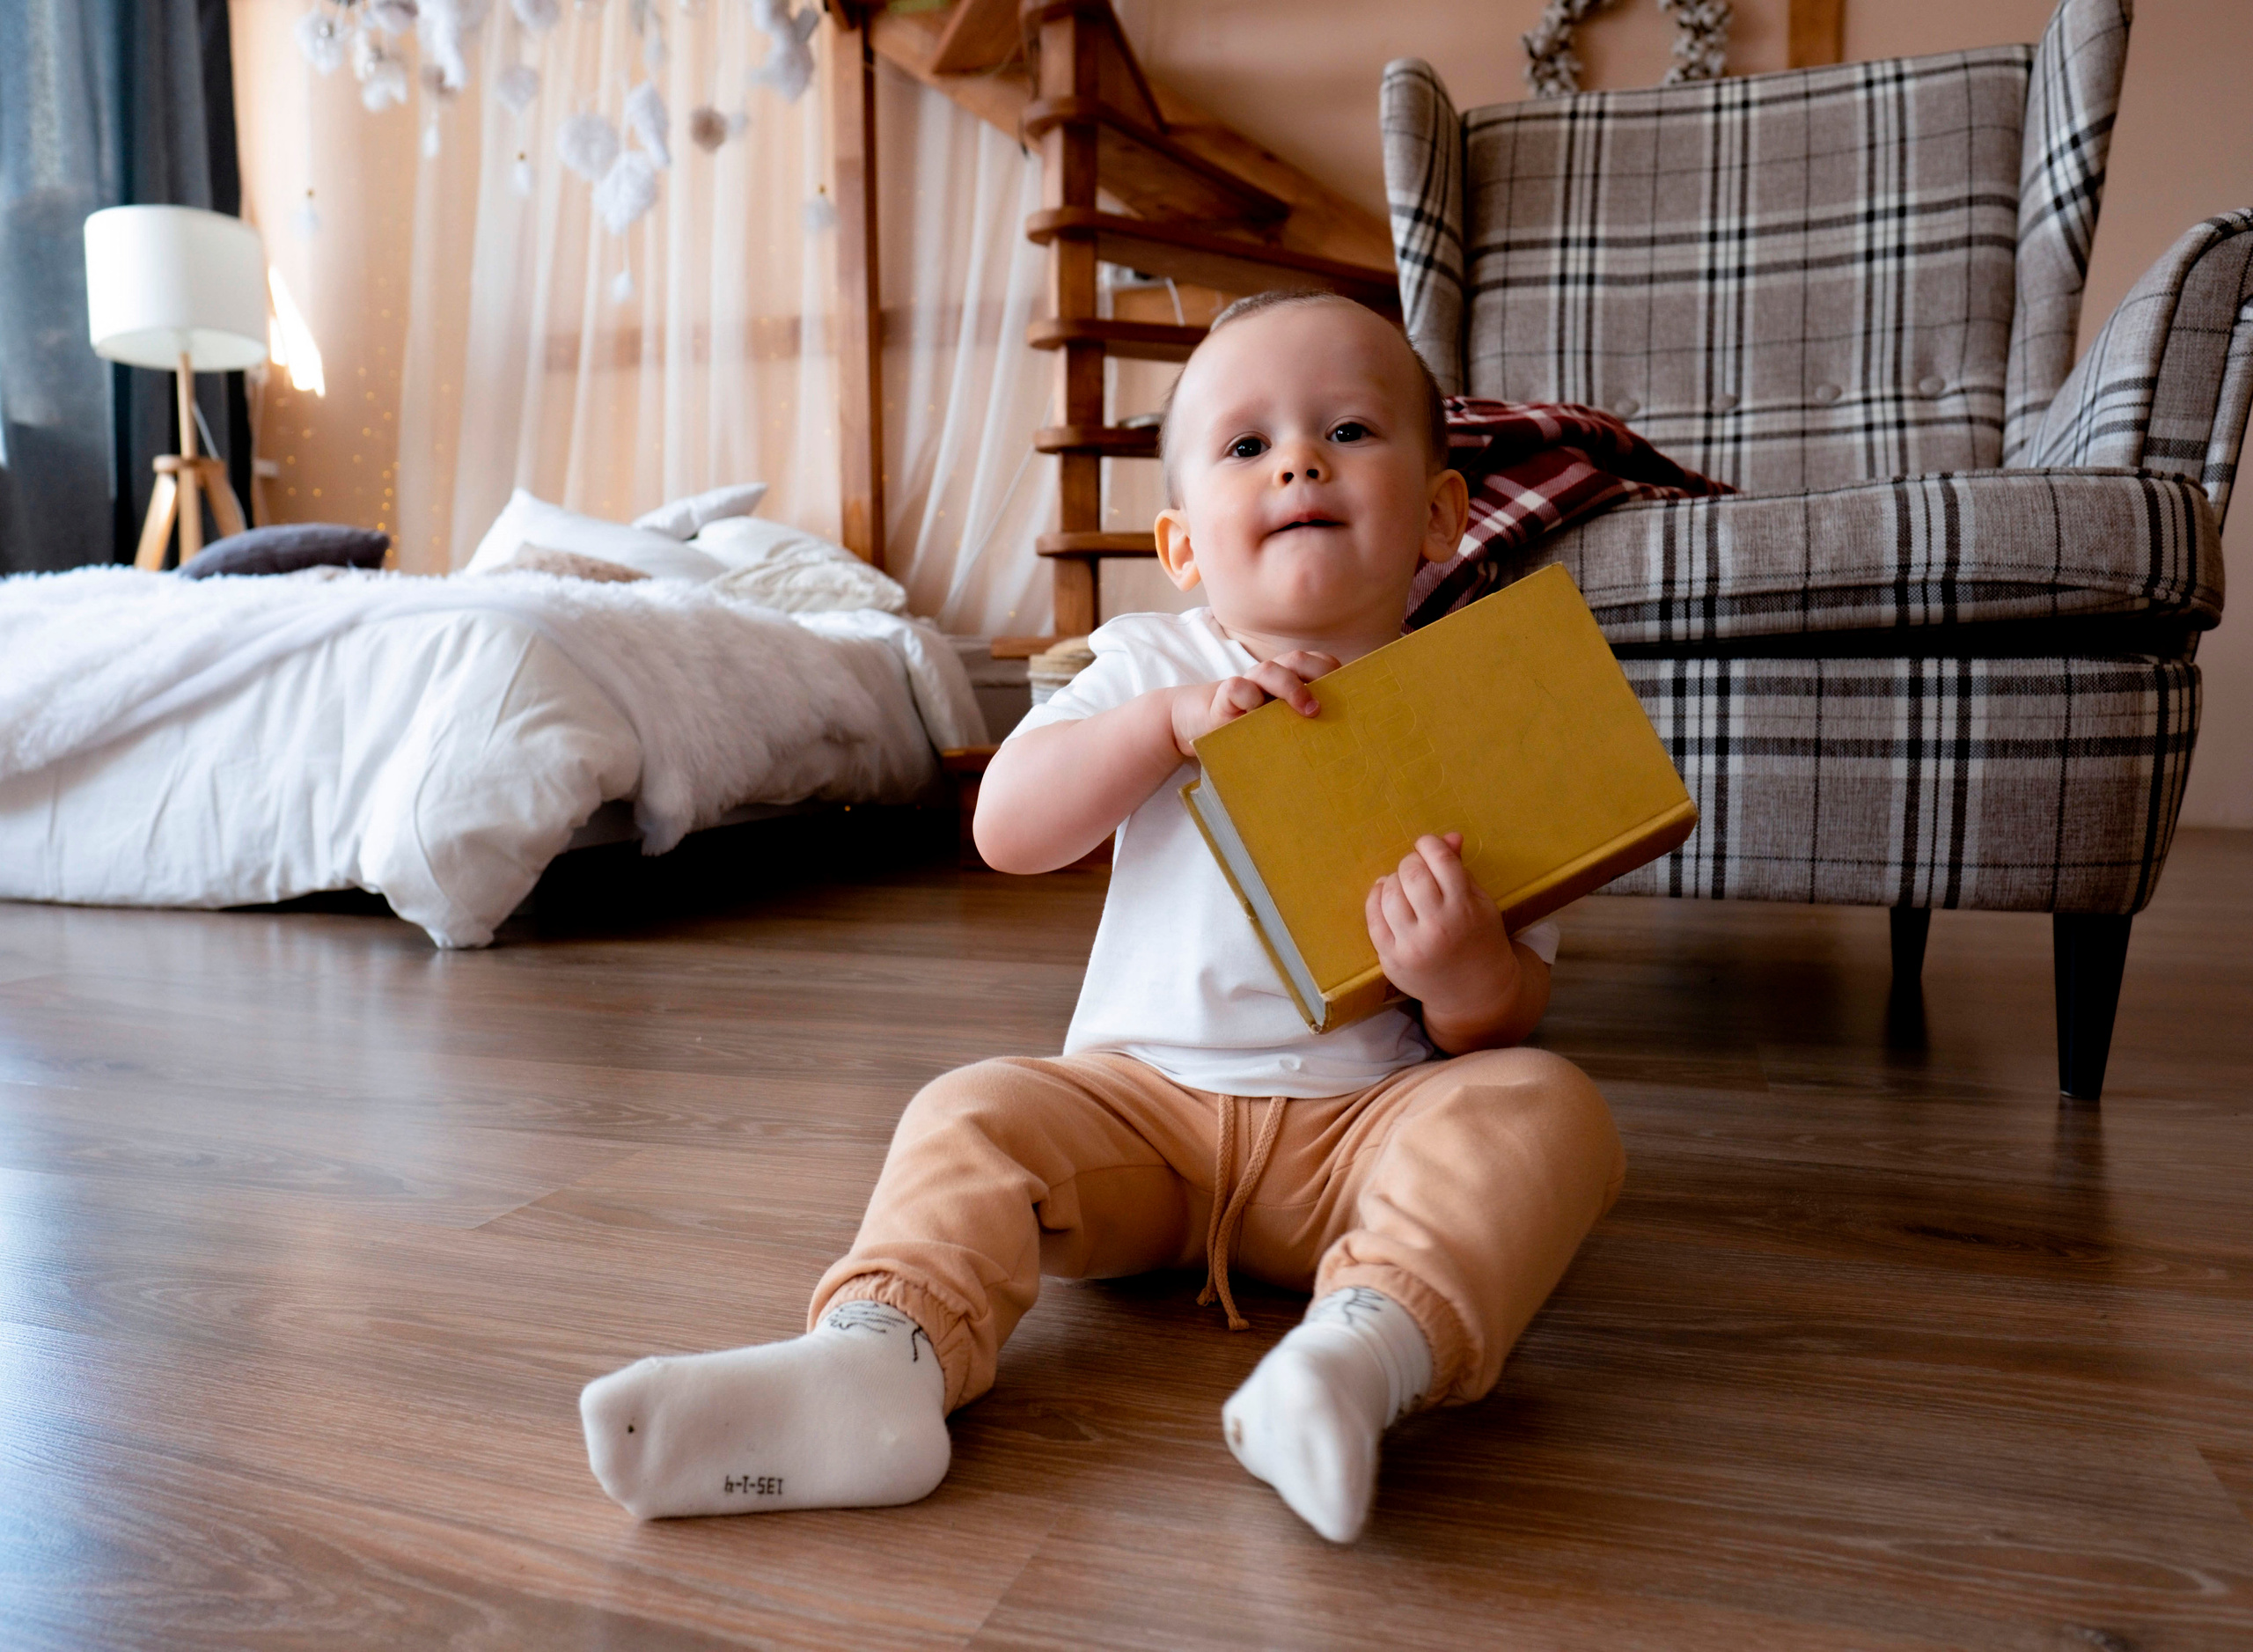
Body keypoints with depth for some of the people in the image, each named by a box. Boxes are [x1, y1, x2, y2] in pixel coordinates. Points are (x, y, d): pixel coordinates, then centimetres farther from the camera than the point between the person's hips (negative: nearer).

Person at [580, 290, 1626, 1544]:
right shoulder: (1153, 664, 5)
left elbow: (1516, 1010, -1)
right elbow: (1006, 827, -8)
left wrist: (1474, 982, -26)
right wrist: (1172, 720, -19)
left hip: (1371, 1119, -1)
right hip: (1147, 1094, 2)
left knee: (1546, 1110, -26)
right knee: (972, 1117, -19)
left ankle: (1370, 1346, -47)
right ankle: (882, 1358, -37)